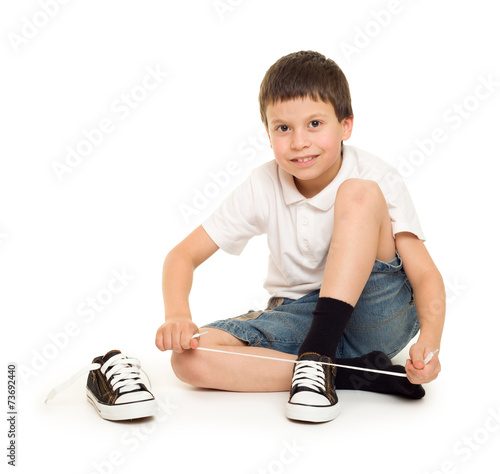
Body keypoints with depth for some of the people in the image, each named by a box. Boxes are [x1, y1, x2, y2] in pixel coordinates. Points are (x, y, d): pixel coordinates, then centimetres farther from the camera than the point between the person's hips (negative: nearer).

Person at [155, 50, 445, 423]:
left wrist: (428, 343, -36)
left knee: (359, 194, -26)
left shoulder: (379, 180, -12)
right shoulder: (263, 187, -6)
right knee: (189, 358, -23)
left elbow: (425, 275, -17)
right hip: (299, 318, 3)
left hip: (373, 315, -2)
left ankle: (317, 359, -26)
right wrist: (177, 315, -26)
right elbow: (183, 255, -5)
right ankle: (355, 373, -22)